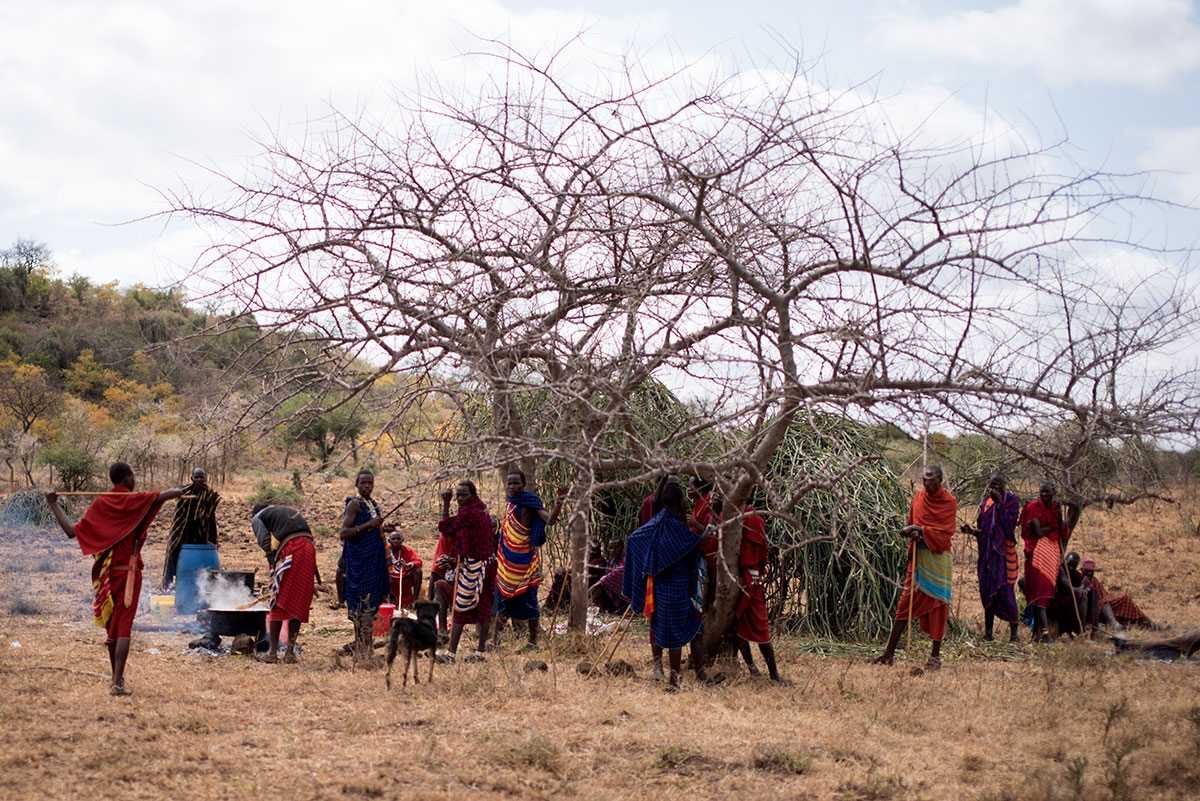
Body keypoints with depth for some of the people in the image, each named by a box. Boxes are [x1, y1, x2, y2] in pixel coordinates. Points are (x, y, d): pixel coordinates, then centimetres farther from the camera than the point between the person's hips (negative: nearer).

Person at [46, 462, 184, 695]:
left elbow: (72, 532, -1)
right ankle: (117, 683, -15)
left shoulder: (99, 504, 3)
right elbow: (164, 496, -20)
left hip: (106, 573, 4)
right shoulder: (135, 501, -5)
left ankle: (117, 677, 29)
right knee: (124, 626, -6)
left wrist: (53, 505, 6)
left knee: (111, 625, 17)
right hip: (128, 571, -4)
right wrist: (178, 492, 1)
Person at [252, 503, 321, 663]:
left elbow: (266, 543, -4)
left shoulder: (257, 519, 16)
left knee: (278, 604, 4)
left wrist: (274, 566, -6)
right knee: (298, 605, 12)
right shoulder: (290, 511, 34)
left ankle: (272, 651, 5)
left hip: (289, 551, -5)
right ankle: (290, 651, 12)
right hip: (309, 549, 5)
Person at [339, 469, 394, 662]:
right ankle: (364, 650, -7)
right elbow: (343, 533, -19)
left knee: (369, 604, 9)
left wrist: (383, 529, 9)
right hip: (359, 559, -9)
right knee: (363, 604, -9)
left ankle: (362, 649, 15)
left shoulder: (372, 504, 15)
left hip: (373, 559, 9)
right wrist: (368, 525, -23)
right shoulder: (355, 504, -10)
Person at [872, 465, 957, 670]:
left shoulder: (949, 502, -5)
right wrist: (914, 534, -6)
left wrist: (919, 529, -16)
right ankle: (889, 652, 2)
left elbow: (944, 534, -11)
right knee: (906, 601, 1)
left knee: (938, 604, -1)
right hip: (918, 555, 4)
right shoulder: (919, 497, 9)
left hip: (938, 558, -4)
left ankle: (935, 655, 7)